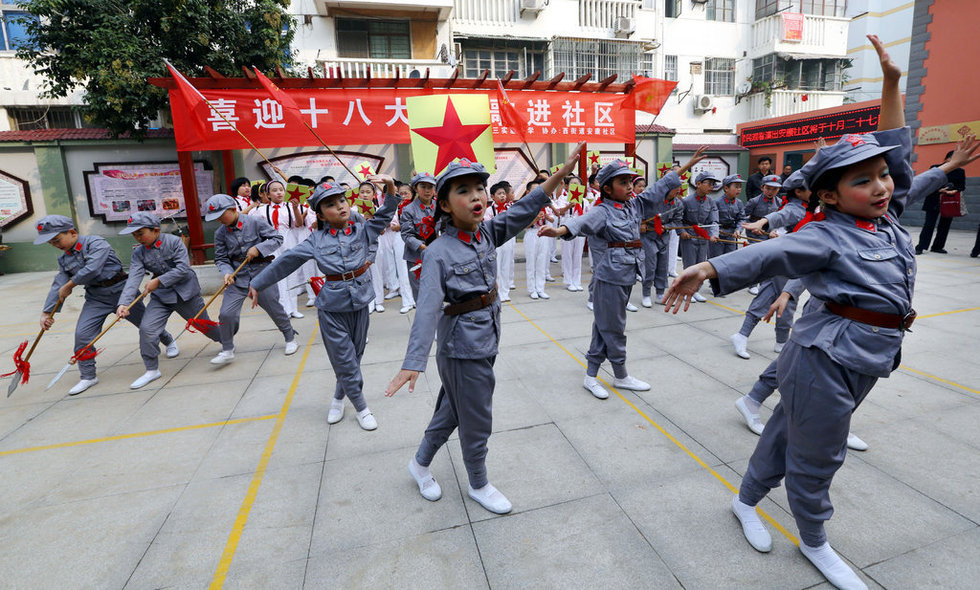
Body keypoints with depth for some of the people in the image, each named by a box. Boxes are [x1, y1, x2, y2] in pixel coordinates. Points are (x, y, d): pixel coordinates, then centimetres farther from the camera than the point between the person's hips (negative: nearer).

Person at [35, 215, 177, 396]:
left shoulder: (96, 243, -14)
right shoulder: (64, 259, 8)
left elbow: (92, 269, -26)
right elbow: (58, 285, 4)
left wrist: (69, 285, -13)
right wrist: (46, 312, -4)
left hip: (120, 290, -5)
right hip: (96, 297, 6)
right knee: (82, 334, -8)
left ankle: (169, 341, 39)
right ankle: (88, 376, 7)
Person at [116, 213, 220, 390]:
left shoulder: (174, 241, -12)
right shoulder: (139, 253, -2)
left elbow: (183, 268, -20)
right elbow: (133, 279, -13)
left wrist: (159, 280, -23)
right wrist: (123, 303, -26)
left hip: (186, 291, -3)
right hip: (161, 296, 3)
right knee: (147, 328, -12)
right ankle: (152, 370, 3)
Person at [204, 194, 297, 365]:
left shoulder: (255, 222, -8)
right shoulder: (220, 233, 2)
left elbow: (277, 238, -5)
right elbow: (221, 259, 4)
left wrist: (258, 248, -18)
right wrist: (227, 273, -15)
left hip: (261, 273, -3)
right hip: (237, 277, 3)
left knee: (274, 308, 5)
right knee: (226, 314, -7)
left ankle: (290, 339, 28)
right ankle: (227, 351, 11)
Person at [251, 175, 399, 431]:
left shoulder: (363, 230, 1)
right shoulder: (316, 241, -2)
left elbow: (384, 215, -8)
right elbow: (285, 261, 4)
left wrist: (390, 187, -27)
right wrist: (257, 284, 10)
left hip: (360, 303, 2)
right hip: (332, 306, -2)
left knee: (354, 355, 15)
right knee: (344, 360, 3)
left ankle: (339, 398, 38)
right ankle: (361, 408, 20)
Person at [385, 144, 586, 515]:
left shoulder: (487, 233, -1)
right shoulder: (439, 253, -20)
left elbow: (523, 211, -7)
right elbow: (428, 310, -28)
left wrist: (561, 173, -15)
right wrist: (412, 362, -36)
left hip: (486, 340, 7)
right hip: (462, 347, -7)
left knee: (452, 409, 24)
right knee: (476, 421, 11)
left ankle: (420, 463, 47)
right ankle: (478, 485, 38)